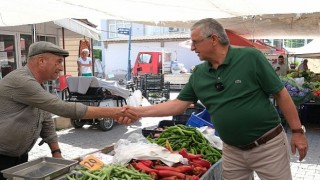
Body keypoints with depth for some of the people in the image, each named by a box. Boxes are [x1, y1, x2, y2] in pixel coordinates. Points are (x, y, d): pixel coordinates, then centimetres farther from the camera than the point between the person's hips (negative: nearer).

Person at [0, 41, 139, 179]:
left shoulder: (37, 85, 6)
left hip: (20, 156, 8)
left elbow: (46, 123, 12)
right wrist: (112, 113, -31)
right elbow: (63, 109, -32)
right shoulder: (20, 81, -26)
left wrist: (56, 152, 4)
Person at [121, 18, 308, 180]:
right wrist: (139, 111, -4)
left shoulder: (251, 57, -14)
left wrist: (297, 131, -8)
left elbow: (281, 94, -9)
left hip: (268, 145, -4)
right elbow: (178, 105, 3)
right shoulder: (198, 74, 0)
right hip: (232, 151, 4)